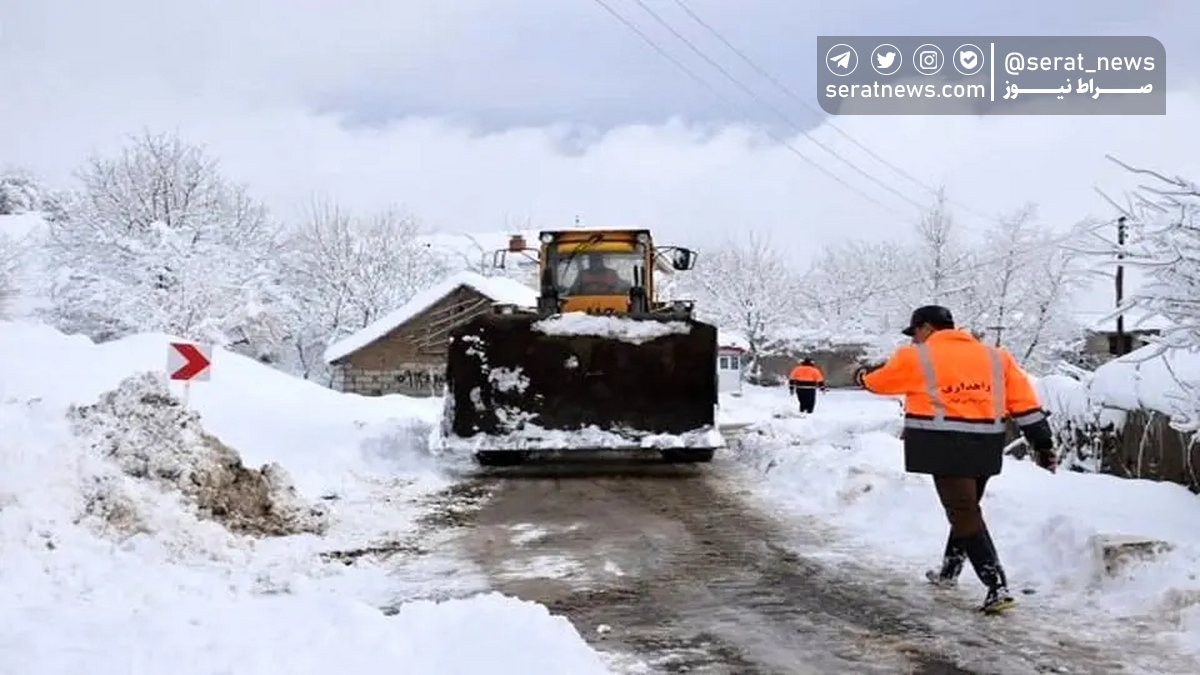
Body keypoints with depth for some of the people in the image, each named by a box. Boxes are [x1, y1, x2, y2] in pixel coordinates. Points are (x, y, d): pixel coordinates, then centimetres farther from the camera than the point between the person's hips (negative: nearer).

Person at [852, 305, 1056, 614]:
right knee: (966, 506, 23)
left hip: (945, 445, -6)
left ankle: (997, 587, -15)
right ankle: (949, 570, 39)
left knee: (964, 513, -6)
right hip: (986, 446, 6)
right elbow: (1023, 399, 9)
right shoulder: (995, 356, 14)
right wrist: (1041, 441, 10)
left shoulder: (914, 357, 1)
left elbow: (880, 380, 17)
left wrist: (862, 376, 38)